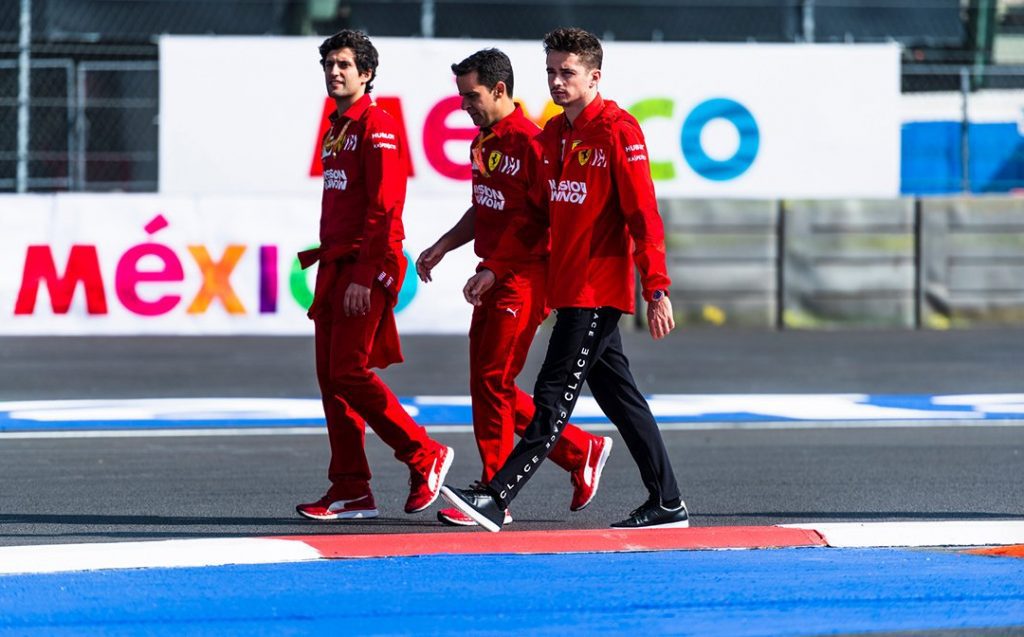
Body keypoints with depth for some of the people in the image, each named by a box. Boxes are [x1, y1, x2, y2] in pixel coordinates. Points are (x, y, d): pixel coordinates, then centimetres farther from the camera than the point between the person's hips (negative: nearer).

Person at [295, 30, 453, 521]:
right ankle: (351, 494, 6)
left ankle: (425, 457, -1)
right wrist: (317, 260, 19)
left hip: (367, 268, -9)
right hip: (336, 268, 9)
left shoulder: (377, 127, -10)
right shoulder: (335, 130, 18)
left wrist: (364, 277, -20)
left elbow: (384, 210, -16)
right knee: (331, 379, 5)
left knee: (350, 373, -13)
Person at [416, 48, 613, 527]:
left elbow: (548, 223, -17)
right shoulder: (483, 142, 13)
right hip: (494, 277, 10)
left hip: (522, 278, -10)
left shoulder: (529, 141, -16)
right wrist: (443, 246, 12)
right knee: (488, 386, 10)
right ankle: (581, 452, 21)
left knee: (493, 383, -8)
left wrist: (494, 272, -17)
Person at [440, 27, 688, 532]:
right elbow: (538, 215, 20)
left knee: (554, 398, -11)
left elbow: (643, 215, -15)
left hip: (599, 289, -9)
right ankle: (666, 503, 19)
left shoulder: (618, 132, -11)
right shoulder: (551, 135, 13)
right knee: (618, 396, 12)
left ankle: (495, 499, -16)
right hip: (568, 288, 9)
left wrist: (657, 289, -19)